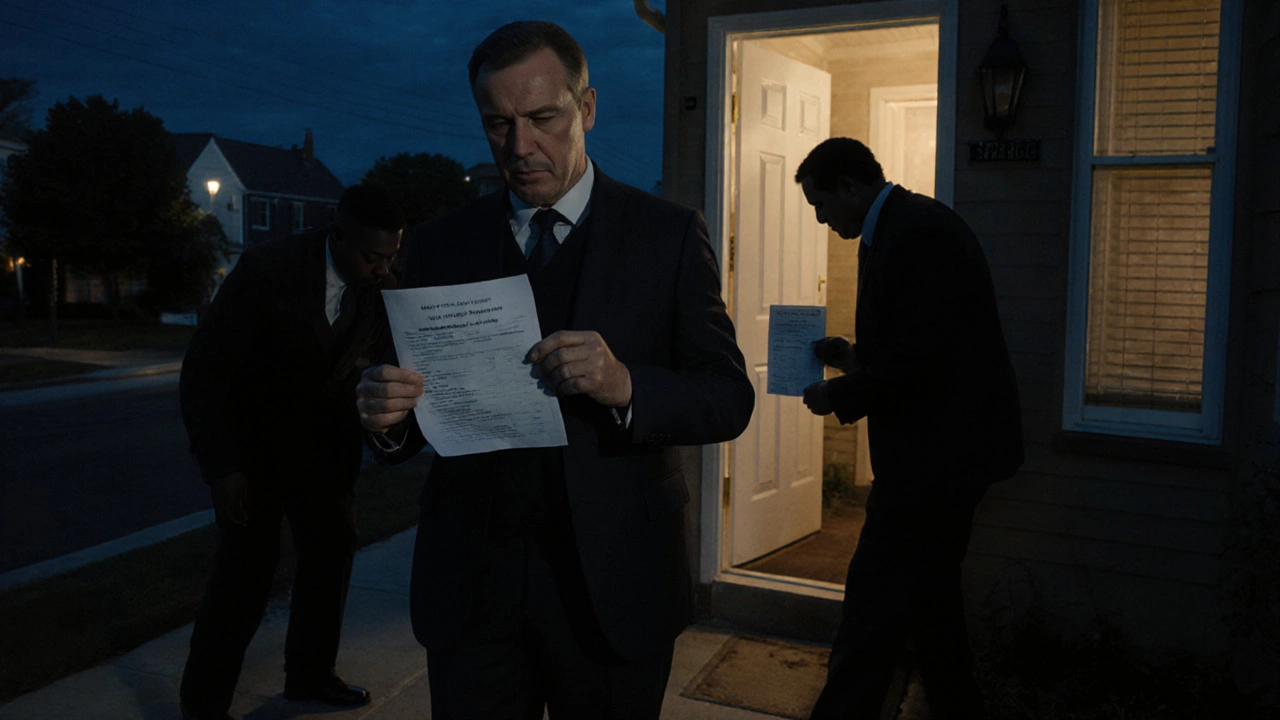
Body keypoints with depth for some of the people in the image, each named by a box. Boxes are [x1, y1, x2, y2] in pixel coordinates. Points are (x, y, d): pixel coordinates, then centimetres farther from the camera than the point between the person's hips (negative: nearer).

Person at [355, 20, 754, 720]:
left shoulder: (668, 234, -2)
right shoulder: (440, 244, 5)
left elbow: (730, 399, -5)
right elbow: (424, 399, 7)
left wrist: (626, 387, -24)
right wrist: (389, 416, -16)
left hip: (610, 587, -1)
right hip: (469, 587, 2)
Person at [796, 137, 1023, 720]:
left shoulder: (921, 231, -18)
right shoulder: (901, 228, 15)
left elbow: (923, 355, -25)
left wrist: (840, 395, -14)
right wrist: (851, 354, 9)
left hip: (938, 449, -11)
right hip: (940, 449, 11)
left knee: (873, 601, -6)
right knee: (930, 595, 20)